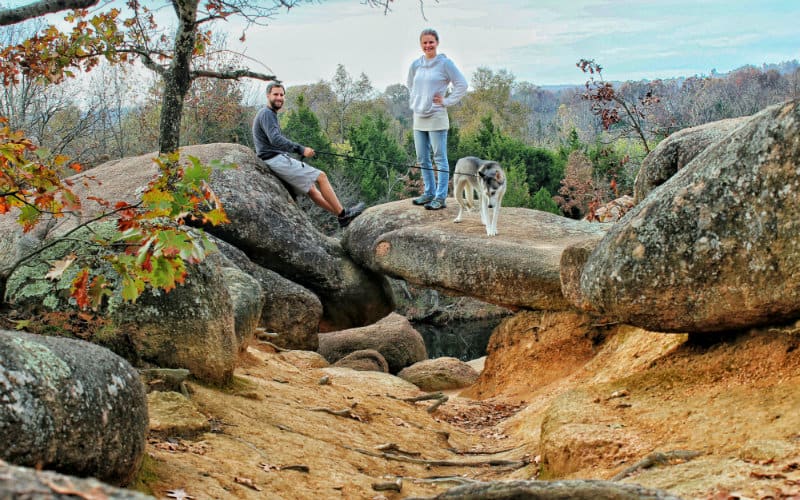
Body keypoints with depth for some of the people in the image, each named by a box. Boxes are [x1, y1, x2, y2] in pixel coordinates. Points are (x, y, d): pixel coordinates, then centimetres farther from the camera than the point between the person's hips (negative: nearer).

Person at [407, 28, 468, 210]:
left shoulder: (445, 63, -6)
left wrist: (446, 101, -7)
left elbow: (462, 84, -5)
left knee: (440, 159, -5)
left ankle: (440, 197, -4)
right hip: (419, 118, 6)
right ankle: (429, 193, 21)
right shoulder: (415, 64, 9)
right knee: (422, 159, 11)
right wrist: (413, 102, 15)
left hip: (437, 118, -6)